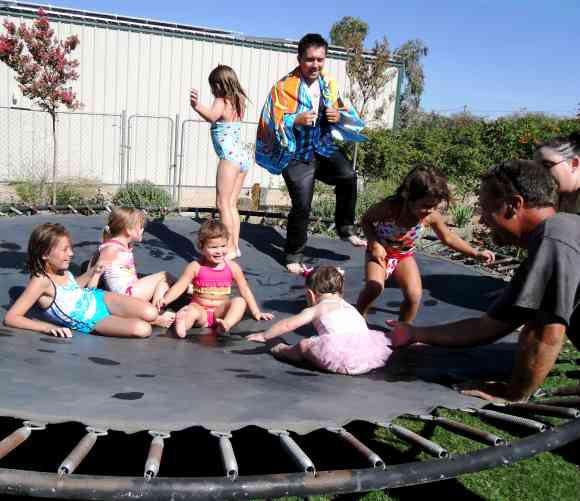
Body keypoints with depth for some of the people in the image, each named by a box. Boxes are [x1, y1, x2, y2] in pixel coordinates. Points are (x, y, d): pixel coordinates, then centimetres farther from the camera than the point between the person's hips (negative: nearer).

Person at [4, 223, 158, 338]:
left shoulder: (62, 271, 1)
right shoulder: (40, 281, -21)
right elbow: (10, 318, -24)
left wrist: (94, 273, 11)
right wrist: (48, 327, -34)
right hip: (91, 323, -6)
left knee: (150, 313, -16)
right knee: (142, 329, -26)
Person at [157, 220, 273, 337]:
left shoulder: (232, 267, -1)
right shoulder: (195, 267, -5)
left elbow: (245, 290, 6)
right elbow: (179, 287, -5)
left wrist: (256, 313, 4)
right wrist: (165, 300, -23)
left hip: (221, 312, 2)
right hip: (200, 309, -1)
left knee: (240, 301, -24)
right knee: (191, 310, -32)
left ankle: (226, 324, -46)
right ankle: (182, 323, -63)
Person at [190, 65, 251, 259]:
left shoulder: (221, 101, -8)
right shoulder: (238, 102, 18)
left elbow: (212, 116, -32)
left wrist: (197, 106, -48)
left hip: (231, 157, -9)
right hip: (243, 156, 9)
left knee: (223, 204, -5)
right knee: (231, 204, 14)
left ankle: (230, 248, -7)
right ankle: (235, 245, 16)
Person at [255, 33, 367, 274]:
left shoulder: (329, 84, 4)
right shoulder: (285, 86, -11)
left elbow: (345, 113, 15)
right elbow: (272, 122, -12)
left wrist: (338, 116, -10)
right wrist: (297, 120, -29)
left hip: (324, 148, 4)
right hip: (297, 155, -3)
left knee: (348, 175, -25)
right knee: (301, 206, -3)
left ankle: (345, 228, -4)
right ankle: (293, 255, 18)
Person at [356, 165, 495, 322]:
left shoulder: (432, 217, -23)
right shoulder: (389, 208, -34)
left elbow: (448, 238, -4)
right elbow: (366, 220, -14)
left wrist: (476, 253, -7)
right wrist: (375, 244, -27)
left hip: (405, 255, 3)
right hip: (380, 252, -3)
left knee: (414, 295, -11)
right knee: (374, 288, -28)